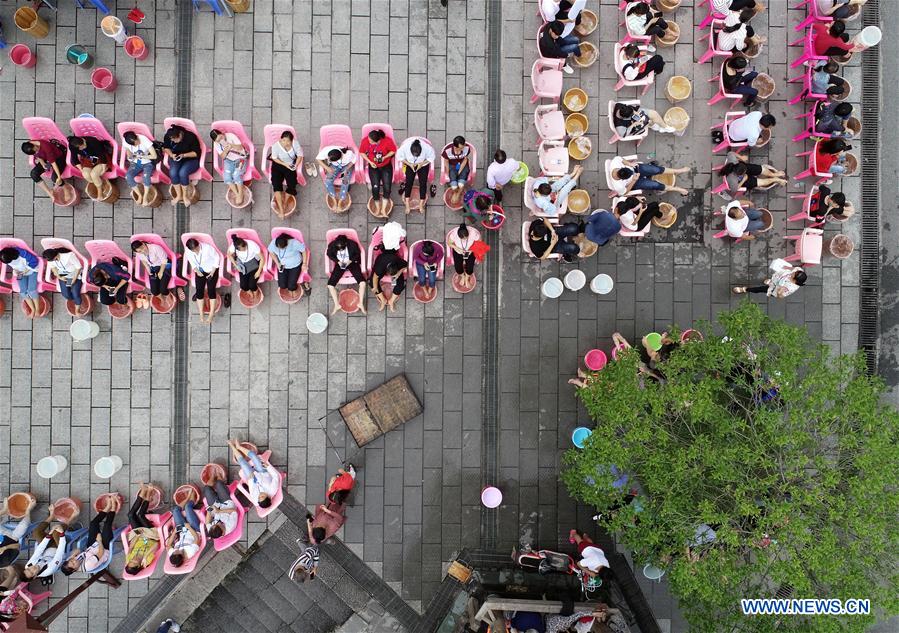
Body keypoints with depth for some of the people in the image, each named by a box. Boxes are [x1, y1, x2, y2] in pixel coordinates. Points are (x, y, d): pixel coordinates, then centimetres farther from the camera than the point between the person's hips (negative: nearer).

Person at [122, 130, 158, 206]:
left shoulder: (144, 139, -23)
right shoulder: (125, 142, -13)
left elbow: (154, 156, -22)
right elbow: (129, 154, 7)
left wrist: (141, 156, -20)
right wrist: (130, 157, -16)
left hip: (147, 163, -3)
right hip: (135, 163, 3)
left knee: (146, 175, -36)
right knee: (128, 176, -26)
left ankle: (145, 196, -16)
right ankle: (139, 195, -6)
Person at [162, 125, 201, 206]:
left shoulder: (191, 137, -19)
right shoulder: (167, 136, -7)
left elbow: (196, 152, -13)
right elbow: (166, 147, 10)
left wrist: (183, 155, -25)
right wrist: (171, 154, -12)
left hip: (191, 159, -3)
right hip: (175, 159, 3)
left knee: (182, 172, -34)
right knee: (173, 172, -30)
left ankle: (185, 195, -11)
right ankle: (179, 195, -13)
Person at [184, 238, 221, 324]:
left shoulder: (207, 247, -30)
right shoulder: (187, 252, -19)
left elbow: (217, 257, -16)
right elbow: (192, 262, 1)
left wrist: (213, 271, -18)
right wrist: (196, 271, -15)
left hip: (211, 270, -3)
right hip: (199, 272, 3)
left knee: (211, 289, -9)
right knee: (199, 290, -5)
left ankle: (211, 313, 0)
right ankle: (201, 314, 5)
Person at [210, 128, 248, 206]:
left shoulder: (231, 136, -14)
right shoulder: (216, 144, -3)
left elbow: (240, 147, -13)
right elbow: (222, 157, -5)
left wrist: (231, 145, -32)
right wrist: (226, 150, -26)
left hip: (240, 158, -4)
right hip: (229, 160, 4)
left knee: (236, 175, -30)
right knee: (226, 176, -25)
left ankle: (241, 195, -15)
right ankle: (237, 194, -14)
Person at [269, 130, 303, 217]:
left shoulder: (295, 143, -20)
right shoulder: (276, 145, -24)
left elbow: (300, 155, -8)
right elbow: (274, 158, -11)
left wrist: (296, 165, -23)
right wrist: (285, 164, -23)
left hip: (290, 165, 2)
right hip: (278, 165, -2)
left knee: (292, 185, -17)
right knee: (276, 184, -21)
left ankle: (284, 203, 7)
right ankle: (281, 209, -21)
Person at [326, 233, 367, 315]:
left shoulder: (352, 244, -22)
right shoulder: (332, 245, -19)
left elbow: (358, 253, -3)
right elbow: (329, 254, 1)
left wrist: (350, 260, -18)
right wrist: (337, 261, -14)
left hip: (352, 263, -1)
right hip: (340, 264, 1)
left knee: (362, 282, -21)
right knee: (330, 284, -13)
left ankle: (361, 303, -2)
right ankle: (337, 305, 5)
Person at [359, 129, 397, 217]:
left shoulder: (387, 141, -23)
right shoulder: (365, 141, -19)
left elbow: (393, 150, -7)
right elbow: (362, 152, -3)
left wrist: (384, 157, -21)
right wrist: (370, 162, -13)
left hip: (386, 166, -1)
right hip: (373, 167, 1)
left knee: (387, 188, -9)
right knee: (375, 188, -8)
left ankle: (383, 210, 4)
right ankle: (378, 210, 9)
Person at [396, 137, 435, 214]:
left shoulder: (427, 147, -34)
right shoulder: (404, 147, -33)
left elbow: (432, 157, -16)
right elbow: (399, 156, -15)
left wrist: (422, 163, -25)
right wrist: (409, 164, -23)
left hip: (423, 165, 0)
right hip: (410, 165, 0)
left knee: (423, 183, -6)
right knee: (408, 182, -8)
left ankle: (421, 205, 1)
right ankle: (407, 206, -6)